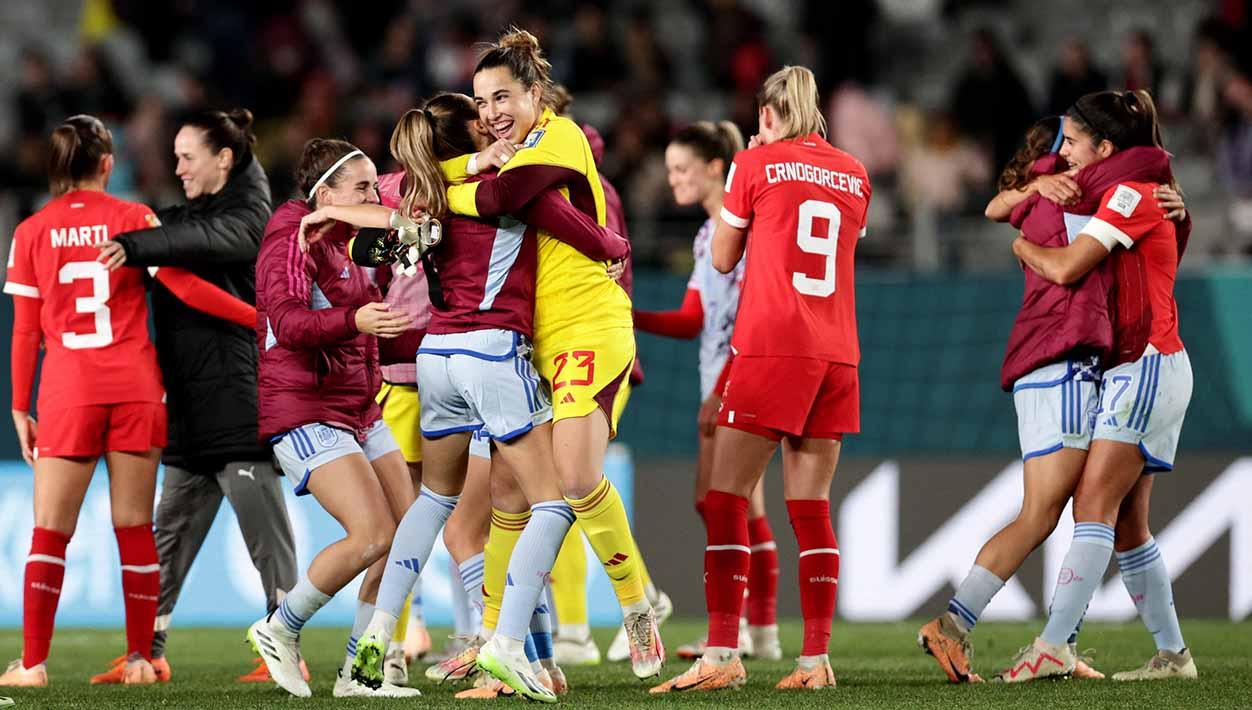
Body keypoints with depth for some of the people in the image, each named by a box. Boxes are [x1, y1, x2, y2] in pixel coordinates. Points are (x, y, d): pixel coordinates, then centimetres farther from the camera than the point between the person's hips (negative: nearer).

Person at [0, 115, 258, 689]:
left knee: (50, 530, 2)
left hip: (68, 393, 0)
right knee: (135, 529, 7)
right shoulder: (132, 218, 1)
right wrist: (261, 316, 1)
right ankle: (141, 659, 7)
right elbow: (185, 287, -6)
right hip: (136, 389, 0)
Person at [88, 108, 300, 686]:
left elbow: (206, 239, -25)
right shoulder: (187, 214, 19)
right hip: (190, 410, 8)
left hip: (240, 398, -8)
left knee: (266, 533, -6)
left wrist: (136, 246, -33)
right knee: (170, 534, 9)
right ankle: (148, 653, 12)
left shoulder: (250, 217, -6)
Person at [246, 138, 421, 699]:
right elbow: (287, 321, -27)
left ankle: (357, 672, 7)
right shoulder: (293, 240, -11)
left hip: (358, 411, 10)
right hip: (305, 413, -10)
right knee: (374, 536, -20)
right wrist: (355, 321, -41)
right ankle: (279, 630, -2)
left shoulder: (341, 246, 18)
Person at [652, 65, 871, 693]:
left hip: (769, 348, -5)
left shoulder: (755, 164, -1)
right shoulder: (853, 175, 12)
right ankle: (816, 659, 3)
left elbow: (723, 259, 9)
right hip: (836, 353, 5)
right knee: (811, 507, 8)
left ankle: (722, 654, -14)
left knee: (725, 501, -4)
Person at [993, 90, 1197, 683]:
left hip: (1149, 365, -10)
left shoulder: (1131, 193, -11)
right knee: (1126, 525, 8)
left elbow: (1066, 268, -18)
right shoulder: (1111, 195, 19)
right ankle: (1172, 654, 12)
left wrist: (1023, 246, -1)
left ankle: (1054, 646, -25)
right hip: (1128, 370, 10)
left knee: (1094, 505, -17)